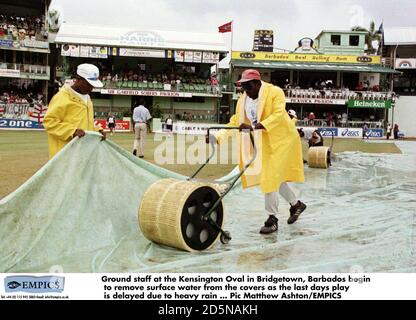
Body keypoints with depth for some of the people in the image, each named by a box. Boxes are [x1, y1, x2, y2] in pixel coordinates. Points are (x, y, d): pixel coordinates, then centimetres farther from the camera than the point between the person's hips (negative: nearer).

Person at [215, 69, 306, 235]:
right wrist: (219, 135, -14)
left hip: (281, 139, -7)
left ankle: (272, 219, -1)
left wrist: (256, 126, -43)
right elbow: (235, 121, 0)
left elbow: (278, 114, -31)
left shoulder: (275, 92, -17)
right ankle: (296, 204, 36)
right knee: (276, 176, 15)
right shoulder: (243, 100, 0)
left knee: (271, 177, -11)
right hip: (264, 142, 7)